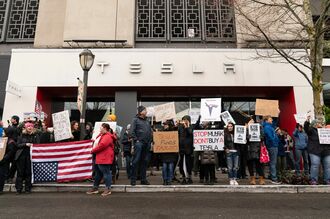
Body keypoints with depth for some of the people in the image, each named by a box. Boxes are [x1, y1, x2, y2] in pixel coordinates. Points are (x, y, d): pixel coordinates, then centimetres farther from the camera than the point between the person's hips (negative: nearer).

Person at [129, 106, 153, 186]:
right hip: (139, 143, -6)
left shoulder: (147, 121, 19)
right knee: (136, 161, -6)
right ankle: (133, 179, 2)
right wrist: (136, 140, -12)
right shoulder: (135, 120, 0)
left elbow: (151, 131, 21)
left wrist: (150, 140, 10)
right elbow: (131, 132, -8)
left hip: (147, 144, 6)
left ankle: (143, 179, 16)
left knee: (145, 161, 9)